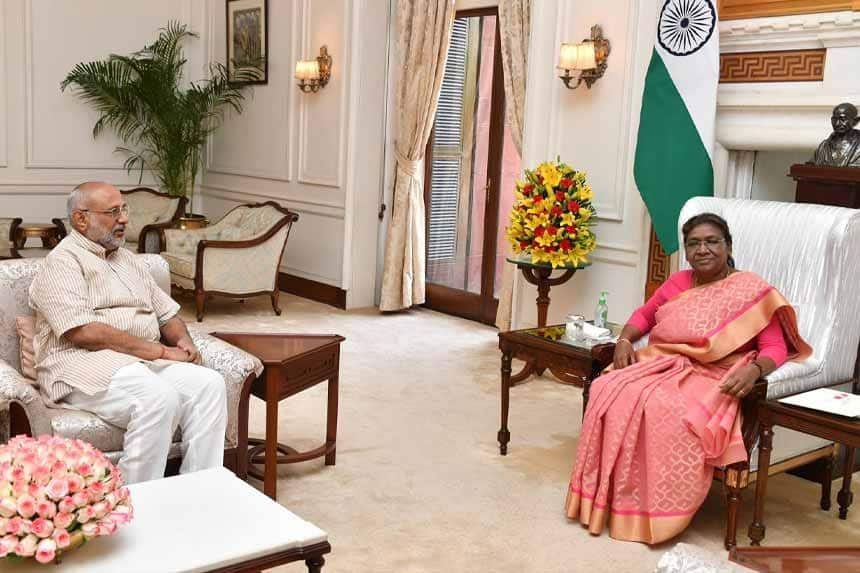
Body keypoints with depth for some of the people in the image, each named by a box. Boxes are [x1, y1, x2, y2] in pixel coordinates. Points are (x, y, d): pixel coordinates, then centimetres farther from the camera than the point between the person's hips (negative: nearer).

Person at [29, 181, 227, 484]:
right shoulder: (63, 261, -4)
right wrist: (161, 351, -17)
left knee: (209, 383, -19)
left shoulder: (128, 260, 22)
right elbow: (83, 332, -17)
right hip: (84, 363, -7)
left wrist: (183, 341, 0)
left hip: (146, 360, 7)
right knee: (159, 397, -34)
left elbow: (167, 313, 25)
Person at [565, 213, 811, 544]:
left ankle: (659, 510, -20)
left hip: (709, 379, -5)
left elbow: (776, 348, -5)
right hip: (658, 364, 5)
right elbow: (643, 316, 25)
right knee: (610, 393, -25)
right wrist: (624, 340, 4)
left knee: (666, 412, -36)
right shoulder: (677, 283, 14)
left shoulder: (751, 291, -1)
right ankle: (606, 496, -15)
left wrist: (753, 369, -27)